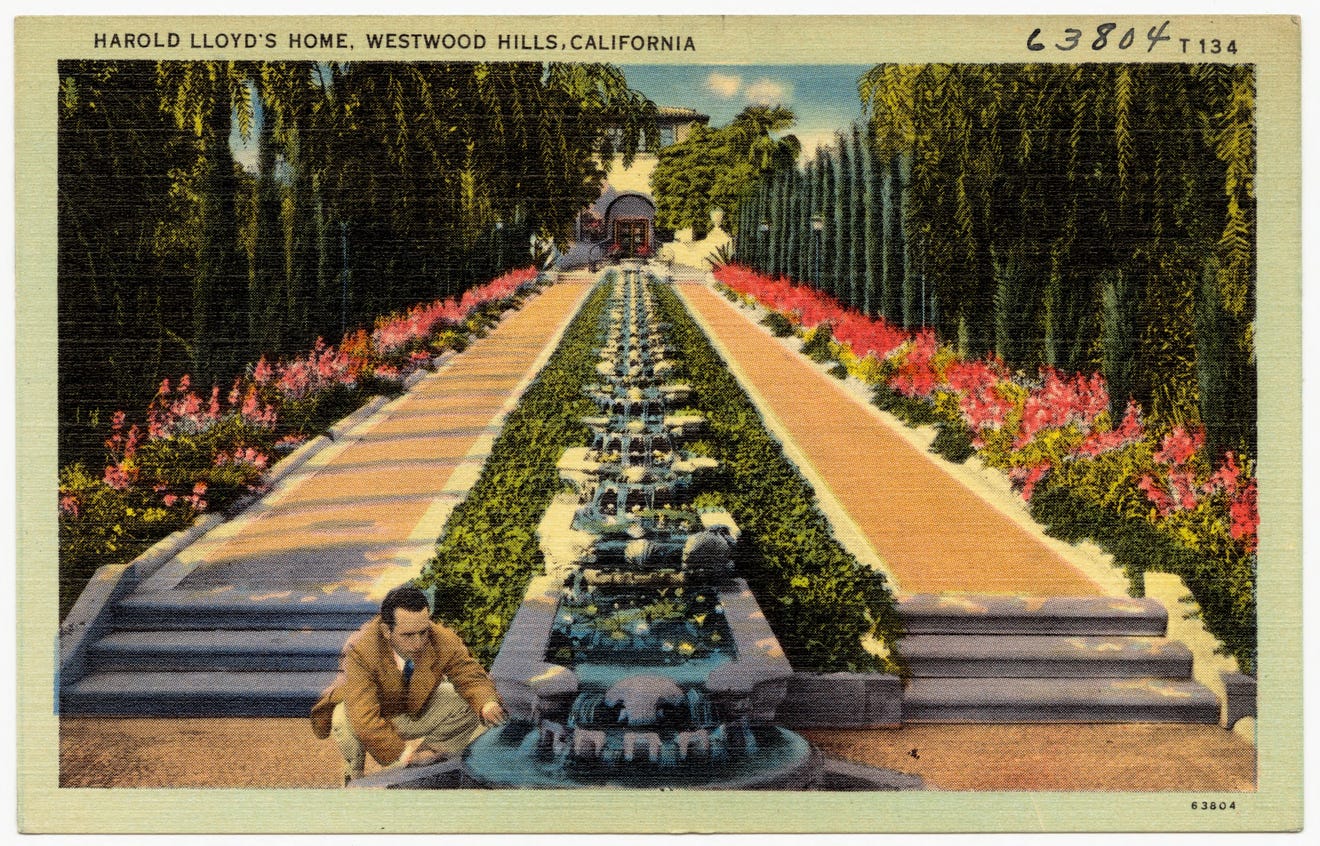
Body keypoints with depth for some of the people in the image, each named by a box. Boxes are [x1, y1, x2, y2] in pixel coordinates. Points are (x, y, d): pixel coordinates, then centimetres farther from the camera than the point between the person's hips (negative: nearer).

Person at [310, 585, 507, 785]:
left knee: (474, 705, -16)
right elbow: (364, 719, -43)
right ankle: (354, 780, -6)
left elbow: (472, 678, -16)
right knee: (345, 723, -35)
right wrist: (401, 752, -49)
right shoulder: (360, 651, -37)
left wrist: (487, 705, -39)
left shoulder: (444, 642, -27)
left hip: (418, 709, 3)